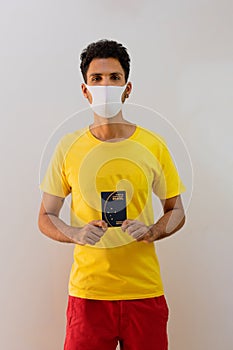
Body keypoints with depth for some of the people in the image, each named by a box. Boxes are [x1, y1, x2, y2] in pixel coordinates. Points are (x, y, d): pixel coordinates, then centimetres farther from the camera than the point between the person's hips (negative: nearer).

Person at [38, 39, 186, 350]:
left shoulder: (153, 146, 0)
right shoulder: (68, 147, -1)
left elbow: (176, 211, 8)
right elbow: (46, 217, 5)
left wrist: (151, 231, -12)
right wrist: (76, 234, -14)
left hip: (145, 290, 1)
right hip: (87, 291, 0)